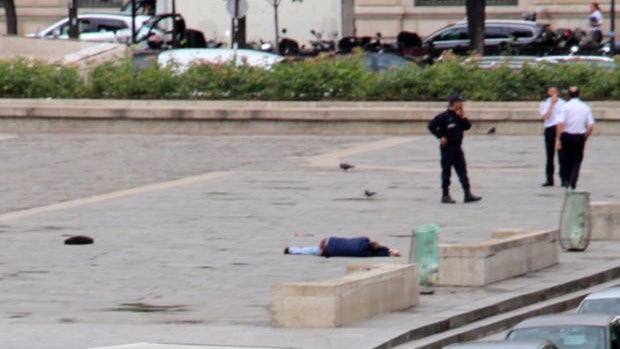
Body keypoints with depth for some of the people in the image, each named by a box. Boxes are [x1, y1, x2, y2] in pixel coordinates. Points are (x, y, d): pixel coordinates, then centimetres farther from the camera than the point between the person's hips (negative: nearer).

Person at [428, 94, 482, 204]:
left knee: (462, 170, 1)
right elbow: (431, 126, -10)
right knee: (446, 171, 0)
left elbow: (467, 126, 6)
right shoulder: (444, 116, -9)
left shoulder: (459, 116, 12)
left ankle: (468, 194, -1)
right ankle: (445, 195, 6)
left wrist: (463, 118, -8)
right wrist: (441, 137, -14)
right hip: (447, 147, -6)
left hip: (457, 147, 6)